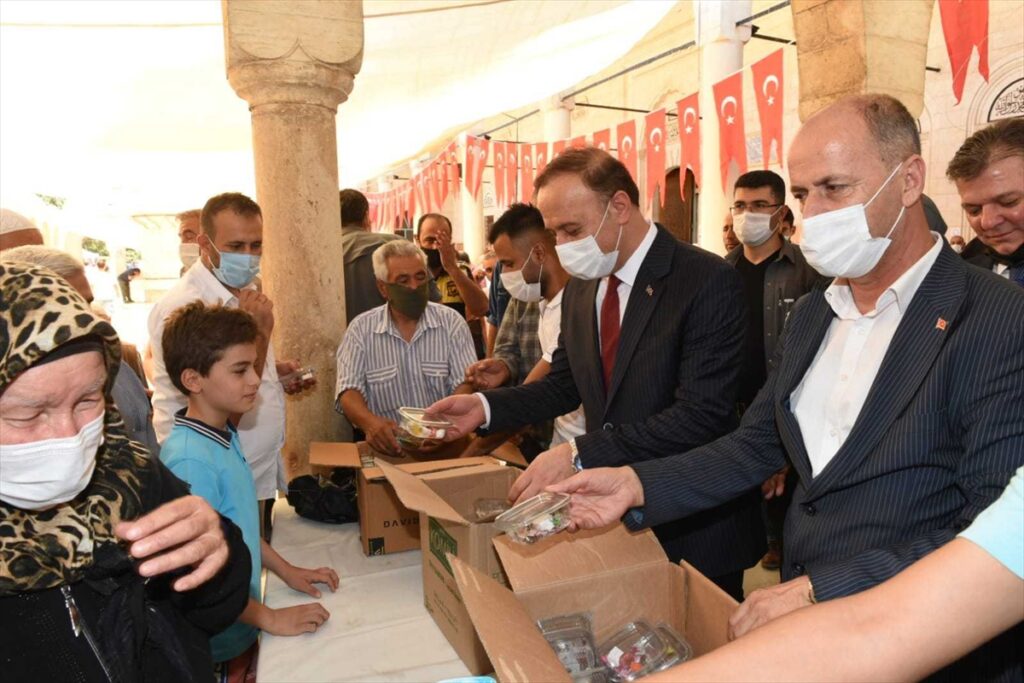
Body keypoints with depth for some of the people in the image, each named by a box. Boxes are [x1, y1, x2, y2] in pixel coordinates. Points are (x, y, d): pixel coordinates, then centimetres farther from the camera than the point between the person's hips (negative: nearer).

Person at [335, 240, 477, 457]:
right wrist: (369, 421, -27)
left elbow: (466, 384, -5)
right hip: (389, 445, 0)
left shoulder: (451, 322, 3)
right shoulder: (360, 329, 3)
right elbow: (349, 390, -4)